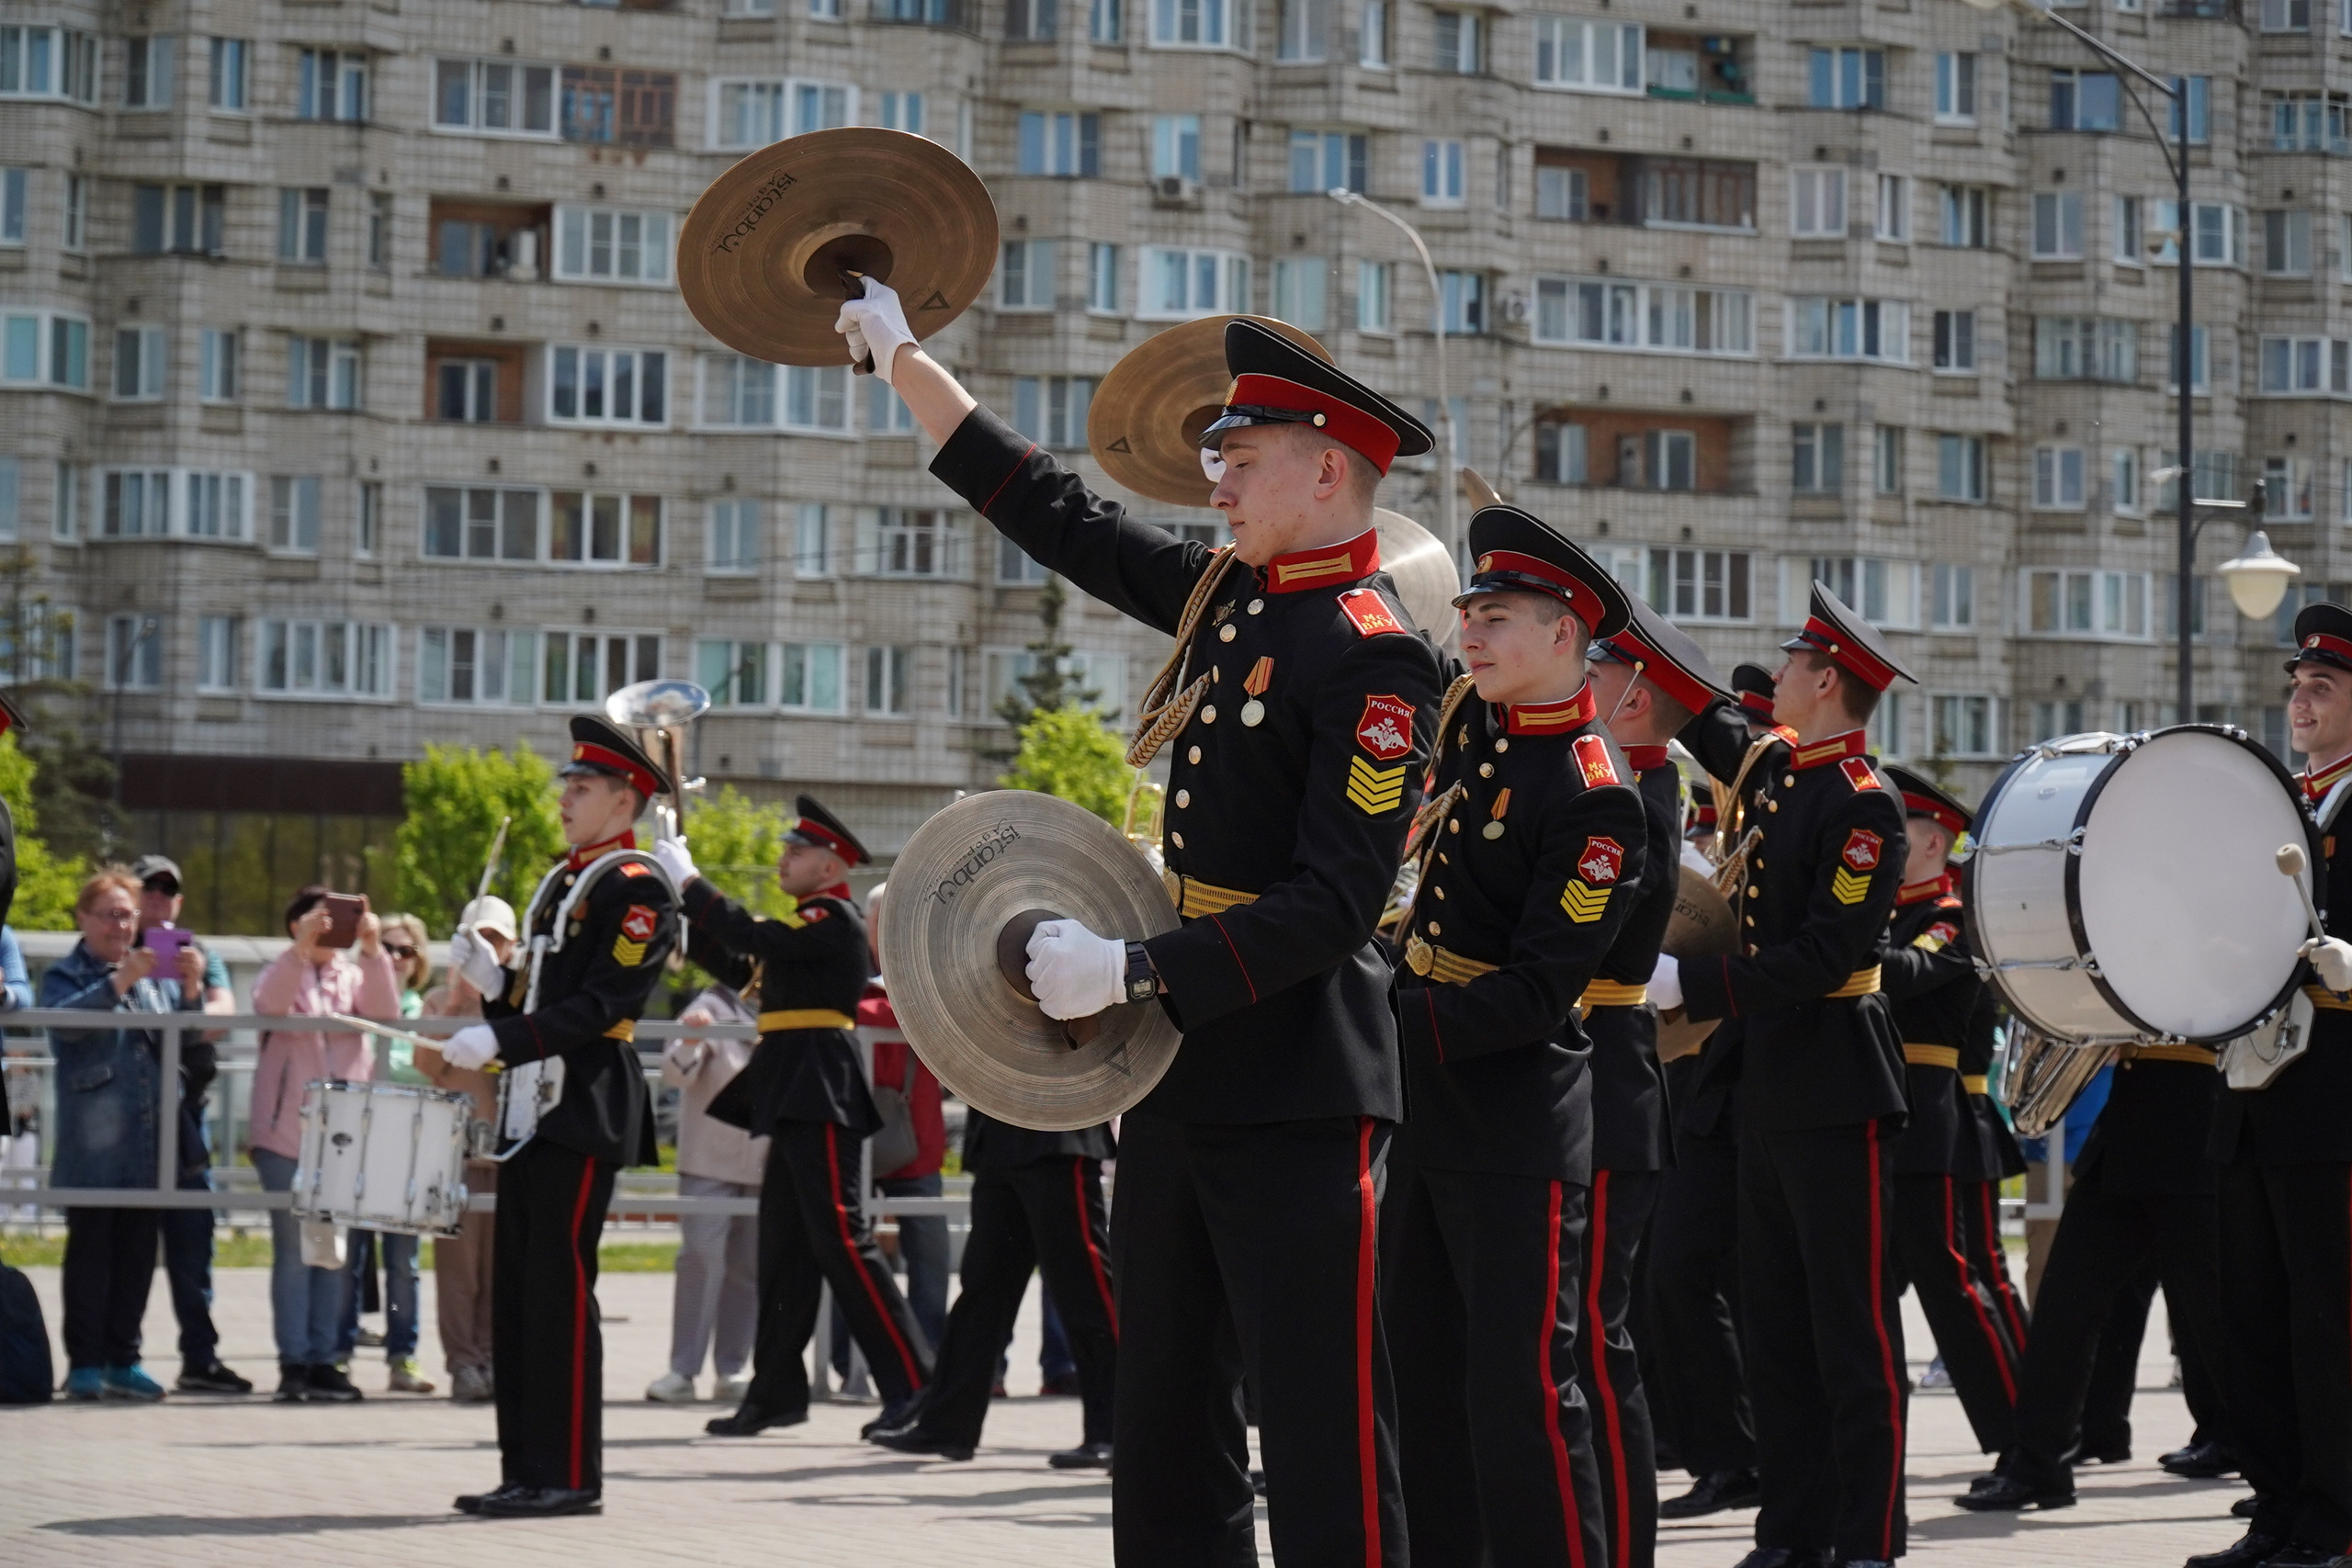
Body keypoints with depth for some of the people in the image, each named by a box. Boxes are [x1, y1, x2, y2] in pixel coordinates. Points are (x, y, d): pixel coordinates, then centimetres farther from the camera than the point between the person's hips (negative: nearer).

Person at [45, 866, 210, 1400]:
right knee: (90, 1250, -3)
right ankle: (84, 1362, -1)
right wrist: (119, 982, -25)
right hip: (92, 1144, -4)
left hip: (148, 1139, 5)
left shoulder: (156, 972, 16)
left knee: (138, 1253, 6)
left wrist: (191, 990, -8)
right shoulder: (65, 975, 3)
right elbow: (63, 1022, -16)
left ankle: (123, 1359, 13)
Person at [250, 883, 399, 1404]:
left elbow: (385, 1011, -6)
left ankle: (323, 1359, 8)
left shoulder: (355, 975, 13)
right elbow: (268, 1004, -16)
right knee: (294, 1252, -3)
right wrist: (303, 946, -29)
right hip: (287, 1132, -3)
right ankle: (293, 1362, -2)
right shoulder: (281, 972, 6)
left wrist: (372, 949, -18)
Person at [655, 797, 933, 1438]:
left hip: (820, 1098, -10)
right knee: (784, 1250, 11)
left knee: (842, 1241, -12)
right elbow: (742, 968, 22)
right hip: (795, 1097, 10)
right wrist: (683, 916, 15)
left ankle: (912, 1385, -12)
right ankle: (777, 1391, 15)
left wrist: (689, 883, -15)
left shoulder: (835, 919, -11)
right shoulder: (808, 922, 20)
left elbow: (754, 939, -22)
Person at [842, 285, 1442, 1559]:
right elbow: (1053, 512, 21)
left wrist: (1132, 973, -22)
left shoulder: (1374, 660, -15)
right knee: (1166, 1434, 13)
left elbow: (1332, 909, -21)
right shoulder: (1222, 592, 10)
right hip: (1178, 1072, 9)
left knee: (1324, 1441, -7)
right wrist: (899, 355, 23)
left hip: (1294, 1098, -9)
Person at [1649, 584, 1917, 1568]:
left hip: (1835, 1089, -9)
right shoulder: (1777, 780, 11)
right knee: (1774, 1328, 10)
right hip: (1768, 1082, 9)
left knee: (1853, 1330, -5)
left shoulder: (1863, 804, -13)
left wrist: (1690, 986, -21)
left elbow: (1823, 957, -20)